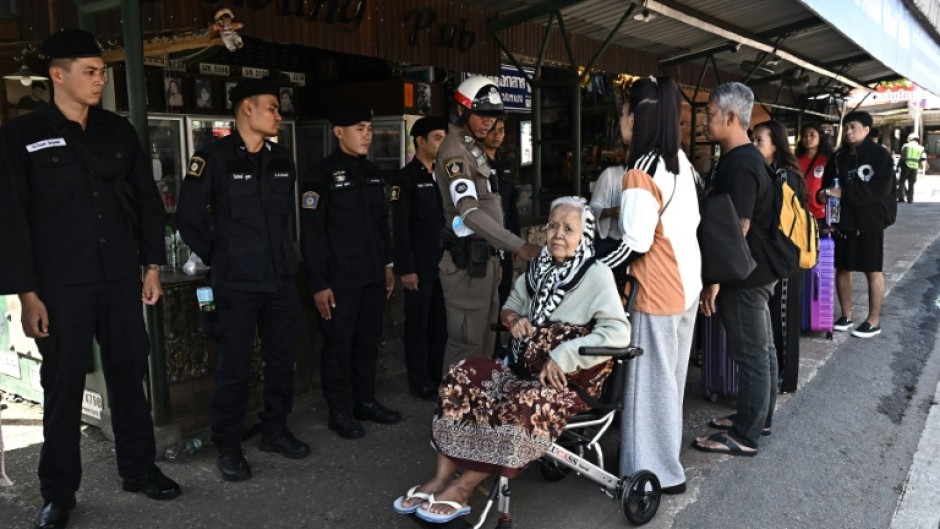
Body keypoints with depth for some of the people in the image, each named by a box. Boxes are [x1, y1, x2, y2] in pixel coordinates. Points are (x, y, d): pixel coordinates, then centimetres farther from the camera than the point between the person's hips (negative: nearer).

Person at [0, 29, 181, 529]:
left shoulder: (117, 130, 7)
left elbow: (147, 199, 11)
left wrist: (152, 265, 7)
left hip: (121, 278, 3)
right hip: (60, 286, -3)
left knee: (128, 375, 11)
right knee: (63, 386, 6)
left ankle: (138, 468, 27)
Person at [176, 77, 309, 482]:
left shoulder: (282, 159, 9)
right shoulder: (214, 157, -8)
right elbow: (188, 219, -5)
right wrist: (219, 258, 0)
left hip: (281, 278, 6)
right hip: (237, 282, -5)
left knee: (282, 357, 11)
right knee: (234, 365, 2)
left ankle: (275, 431, 29)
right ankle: (227, 446, 16)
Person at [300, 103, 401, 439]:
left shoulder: (372, 173, 13)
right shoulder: (321, 175, -9)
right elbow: (311, 233, -12)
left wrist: (387, 265, 15)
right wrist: (319, 283, -15)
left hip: (372, 276, 7)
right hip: (339, 279, -6)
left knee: (369, 342, 13)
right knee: (338, 345, 3)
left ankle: (366, 402, 27)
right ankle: (339, 412, 16)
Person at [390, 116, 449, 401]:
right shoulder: (405, 178, -7)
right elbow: (400, 228, -11)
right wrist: (406, 269, -15)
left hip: (444, 264, 6)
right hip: (420, 267, -6)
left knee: (441, 323, 10)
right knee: (418, 325, 3)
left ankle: (439, 377, 22)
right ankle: (420, 383, 14)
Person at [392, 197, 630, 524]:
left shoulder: (596, 275, -10)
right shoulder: (539, 267, 10)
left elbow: (618, 333, -22)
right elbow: (510, 306, 22)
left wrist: (563, 357, -25)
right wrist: (514, 319, -3)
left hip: (572, 379, -7)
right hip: (527, 368, 7)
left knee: (526, 405, -36)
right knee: (462, 376, -14)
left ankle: (462, 488, -23)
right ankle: (443, 476, -16)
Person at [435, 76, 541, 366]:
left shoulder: (474, 148, 17)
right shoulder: (455, 151, -14)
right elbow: (470, 213, -26)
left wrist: (494, 256, 17)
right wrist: (518, 246, -30)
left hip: (483, 257, 10)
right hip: (467, 261, -10)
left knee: (484, 340, 16)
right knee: (467, 343, -4)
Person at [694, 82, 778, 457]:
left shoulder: (739, 164, -21)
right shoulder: (746, 158, 12)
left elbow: (738, 228, -24)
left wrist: (715, 280, -20)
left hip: (744, 276, -10)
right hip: (757, 271, 10)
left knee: (750, 354, -1)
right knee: (762, 348, 18)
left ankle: (745, 436, 10)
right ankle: (758, 416, 32)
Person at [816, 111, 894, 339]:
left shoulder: (880, 156, -6)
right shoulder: (838, 157, 10)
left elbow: (880, 189, -17)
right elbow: (827, 184, 11)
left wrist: (845, 192, -24)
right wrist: (823, 194, -13)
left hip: (870, 223, -5)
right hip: (842, 222, 5)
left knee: (873, 271, 3)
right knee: (842, 269, 8)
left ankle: (874, 320, 12)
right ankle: (846, 315, 22)